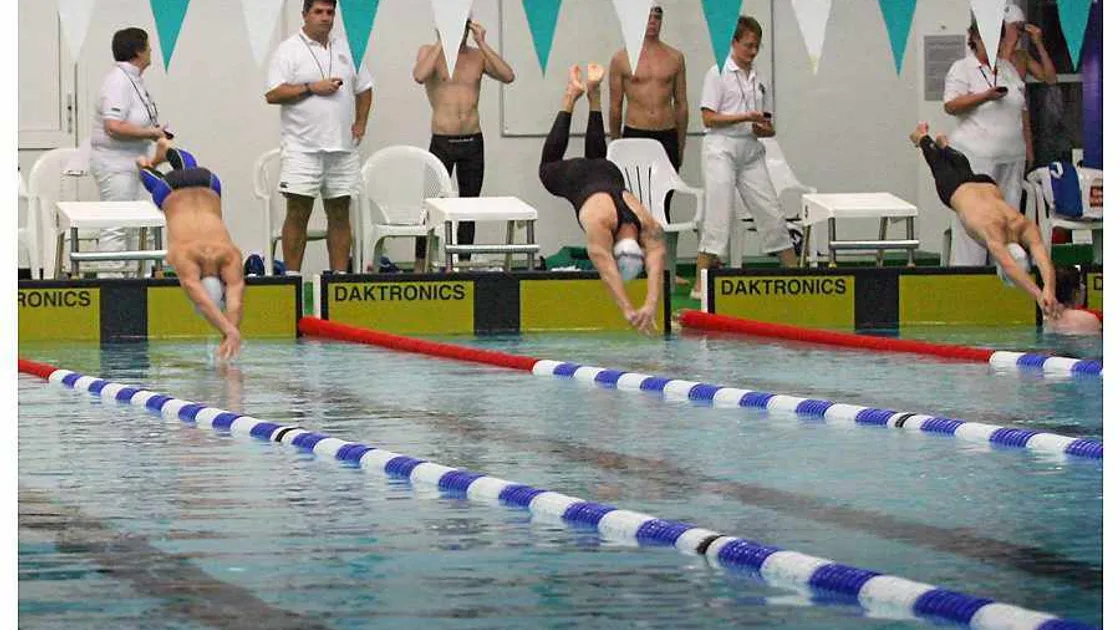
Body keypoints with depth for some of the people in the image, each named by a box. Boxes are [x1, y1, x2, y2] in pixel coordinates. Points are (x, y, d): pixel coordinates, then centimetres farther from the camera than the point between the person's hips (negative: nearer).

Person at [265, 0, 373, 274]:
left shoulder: (346, 49, 14)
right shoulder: (289, 50, -2)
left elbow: (364, 88, 23)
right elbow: (272, 94, -10)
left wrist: (360, 123, 10)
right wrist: (312, 88, -15)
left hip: (342, 146, 5)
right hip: (302, 147, -5)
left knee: (340, 214, 7)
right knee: (298, 213, -5)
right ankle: (292, 277, -3)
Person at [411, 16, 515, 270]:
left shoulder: (478, 56, 8)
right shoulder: (430, 52, 0)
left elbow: (508, 76, -7)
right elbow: (419, 76, -21)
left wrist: (482, 44, -9)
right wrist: (441, 43, -16)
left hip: (473, 142, 3)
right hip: (442, 141, -3)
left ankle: (463, 262, 13)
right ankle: (420, 264, 5)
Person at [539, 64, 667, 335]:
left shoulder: (650, 228, -41)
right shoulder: (600, 223, -49)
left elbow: (656, 263, -48)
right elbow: (606, 269, -56)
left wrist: (651, 306, -63)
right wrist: (627, 310, -67)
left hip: (609, 175, 2)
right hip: (574, 178, -2)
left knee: (597, 157, 38)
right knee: (548, 167, 32)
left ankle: (592, 92, 53)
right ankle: (572, 96, 46)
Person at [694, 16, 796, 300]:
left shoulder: (757, 79, 14)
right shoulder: (719, 74, -3)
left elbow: (767, 125, 18)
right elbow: (709, 118, -9)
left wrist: (764, 128, -5)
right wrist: (746, 118, -17)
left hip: (751, 151, 6)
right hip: (722, 148, -6)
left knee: (771, 213, 5)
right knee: (718, 215, -10)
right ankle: (701, 284, -7)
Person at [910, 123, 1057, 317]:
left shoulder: (1026, 228, -45)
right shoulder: (992, 229, -53)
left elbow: (1044, 261, -57)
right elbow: (1009, 267, -67)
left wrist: (1049, 290, -76)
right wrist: (1038, 295, -81)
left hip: (987, 186, 3)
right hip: (957, 190, -3)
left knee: (962, 165, 39)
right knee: (940, 167, 33)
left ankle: (944, 145, 71)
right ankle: (922, 137, 65)